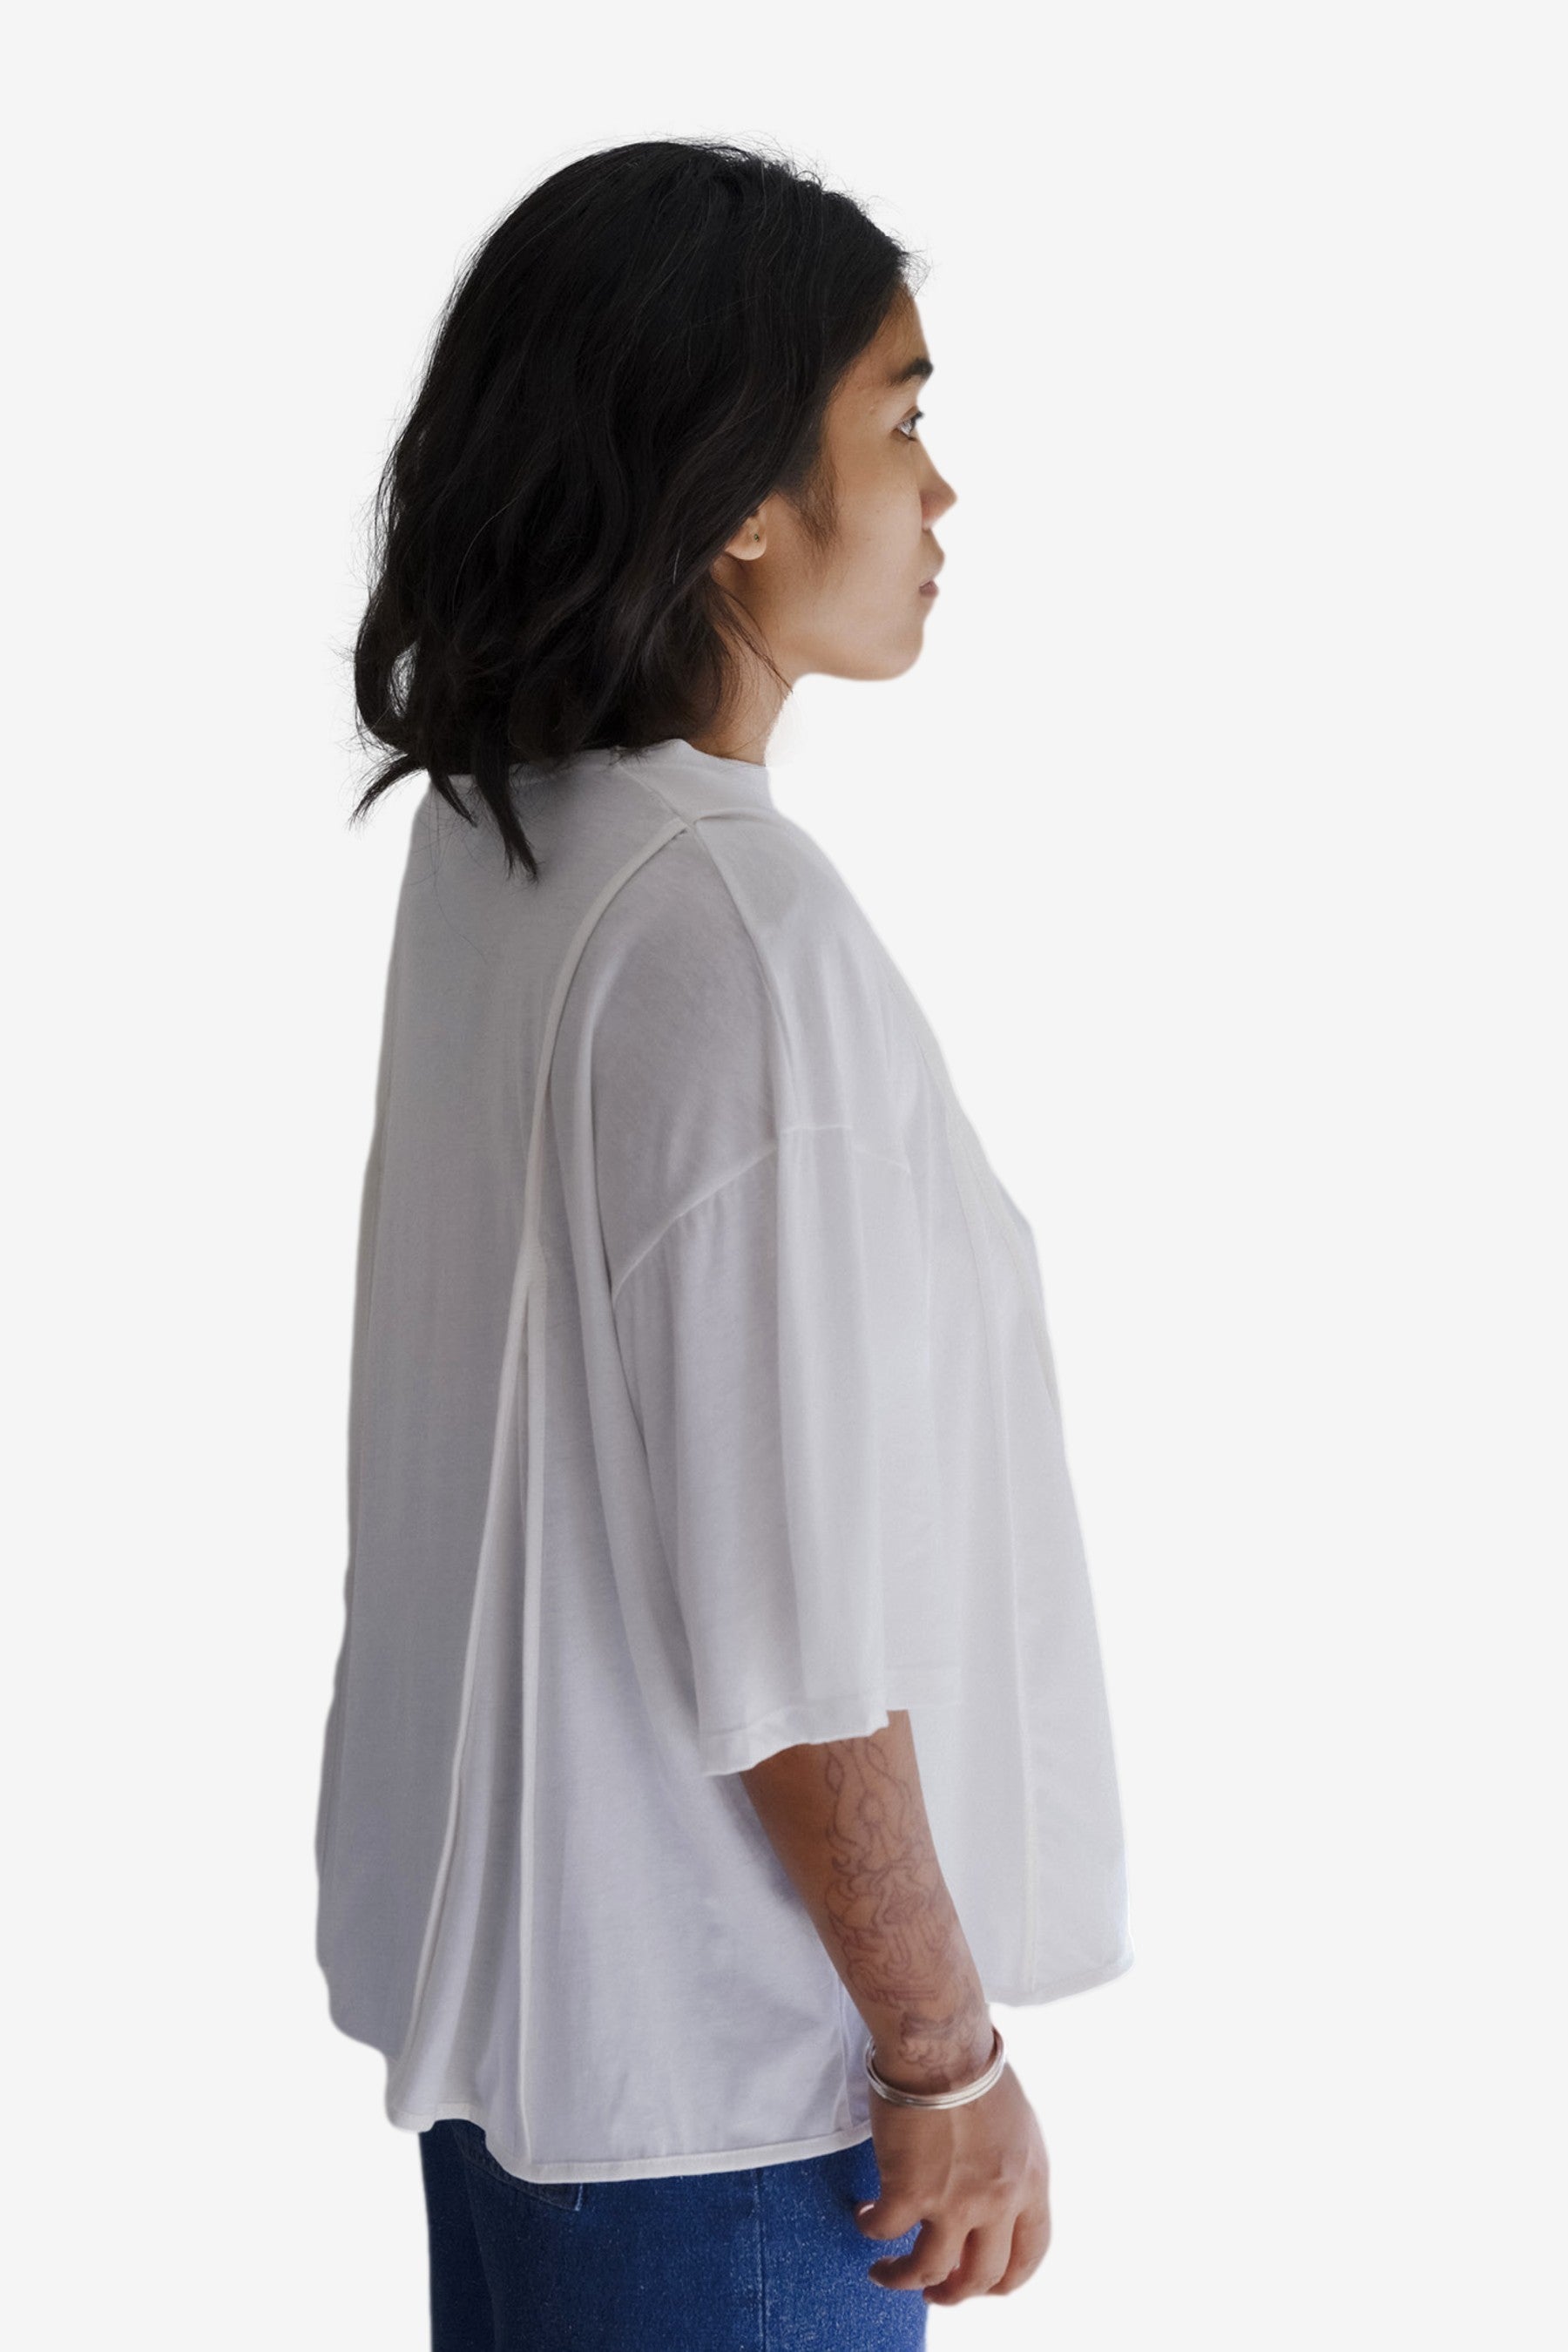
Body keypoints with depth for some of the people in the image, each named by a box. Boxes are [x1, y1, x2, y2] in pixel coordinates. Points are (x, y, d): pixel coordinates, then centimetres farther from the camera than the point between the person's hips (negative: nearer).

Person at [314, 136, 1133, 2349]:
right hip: (707, 2041, -8)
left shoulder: (483, 843, 3)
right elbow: (791, 1604, -23)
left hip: (491, 1937, 9)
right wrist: (948, 2052, -12)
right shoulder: (737, 923, -24)